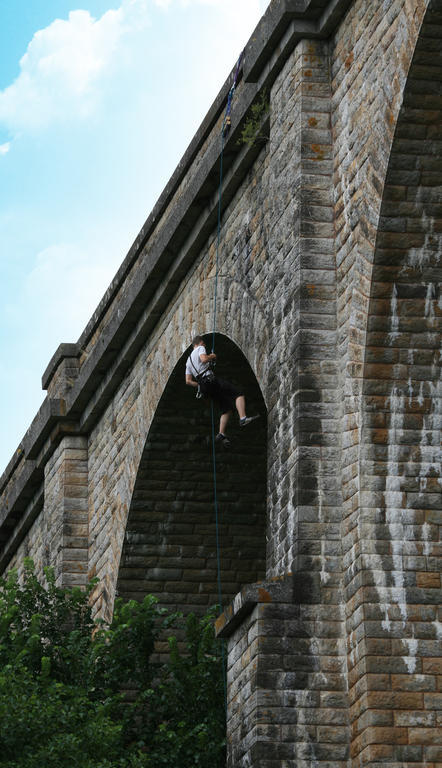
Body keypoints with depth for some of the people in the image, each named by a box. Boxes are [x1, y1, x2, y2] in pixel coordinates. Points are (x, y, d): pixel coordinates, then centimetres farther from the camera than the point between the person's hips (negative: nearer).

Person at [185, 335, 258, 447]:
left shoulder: (189, 361, 28)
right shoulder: (200, 348, 7)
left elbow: (188, 381, 19)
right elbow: (204, 359, -17)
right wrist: (212, 356, 2)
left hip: (204, 387, 8)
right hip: (211, 379, -8)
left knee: (226, 408, 11)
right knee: (238, 394, -13)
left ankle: (221, 434, -1)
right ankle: (243, 418, -33)